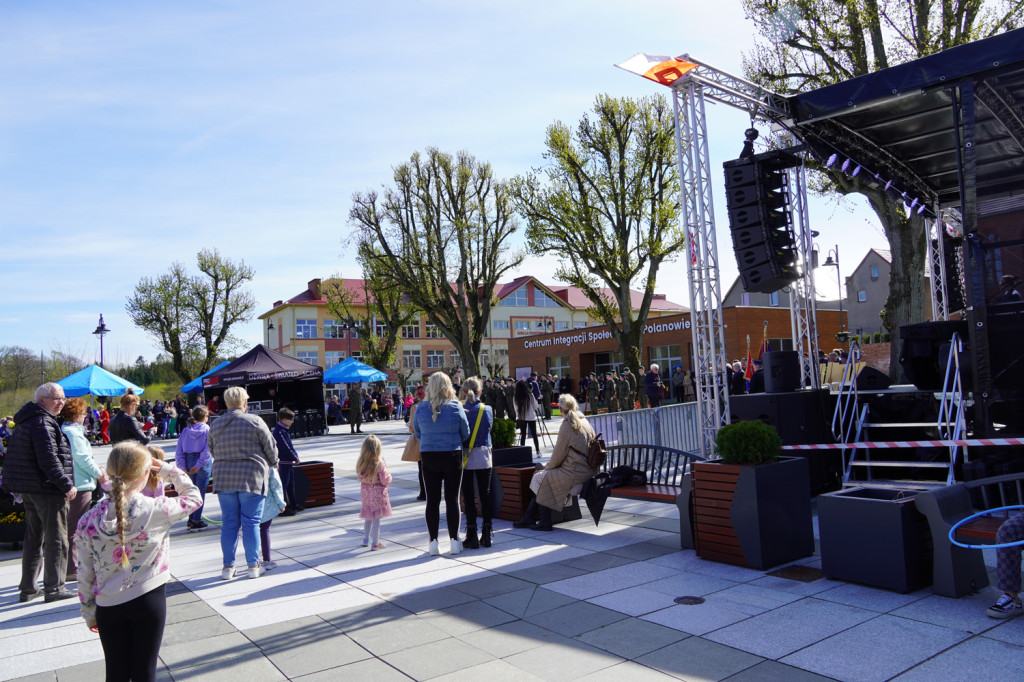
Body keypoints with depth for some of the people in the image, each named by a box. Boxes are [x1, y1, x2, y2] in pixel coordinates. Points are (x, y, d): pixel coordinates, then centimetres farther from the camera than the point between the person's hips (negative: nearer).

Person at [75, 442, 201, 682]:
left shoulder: (89, 520, -7)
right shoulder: (156, 510, -15)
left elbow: (85, 574, 2)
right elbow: (193, 496, 4)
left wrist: (89, 613, 14)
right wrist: (168, 470, 10)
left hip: (108, 606, 3)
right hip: (149, 600, -2)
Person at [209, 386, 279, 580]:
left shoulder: (215, 425, 7)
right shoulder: (254, 421, -6)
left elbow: (212, 451, 14)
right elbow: (270, 447, -1)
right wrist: (272, 463, 18)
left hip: (223, 478, 4)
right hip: (251, 477, -4)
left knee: (228, 523, 10)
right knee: (251, 523, 3)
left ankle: (228, 567, 14)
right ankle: (253, 566, 9)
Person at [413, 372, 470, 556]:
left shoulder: (421, 408, -5)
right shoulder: (456, 407, -9)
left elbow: (417, 433, 8)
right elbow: (465, 433, -1)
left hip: (429, 458, 1)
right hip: (452, 456, -1)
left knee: (432, 500, 8)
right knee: (452, 499, 8)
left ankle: (433, 541, 11)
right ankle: (454, 541, 14)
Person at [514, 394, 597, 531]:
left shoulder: (567, 426, -14)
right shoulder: (585, 422, 11)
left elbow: (559, 454, -10)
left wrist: (547, 466, 8)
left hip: (575, 473, -9)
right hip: (587, 470, 9)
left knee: (541, 478, 2)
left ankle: (545, 522, 6)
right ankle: (527, 518, 15)